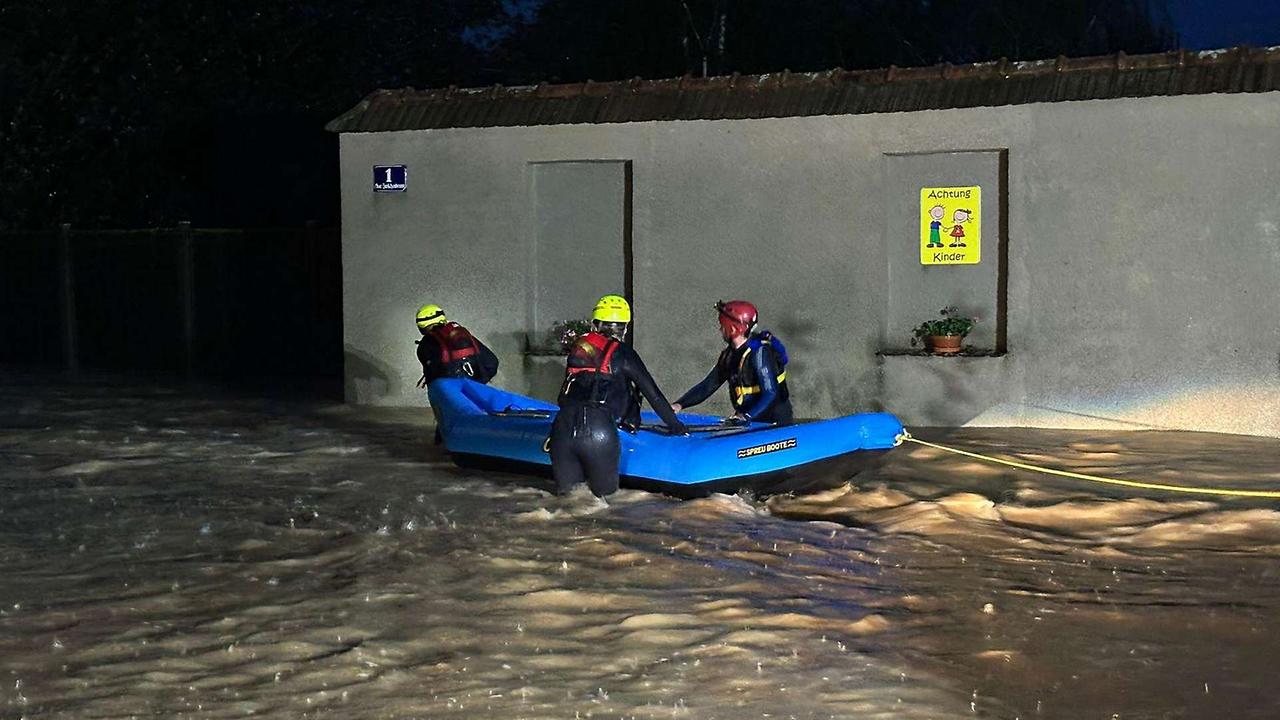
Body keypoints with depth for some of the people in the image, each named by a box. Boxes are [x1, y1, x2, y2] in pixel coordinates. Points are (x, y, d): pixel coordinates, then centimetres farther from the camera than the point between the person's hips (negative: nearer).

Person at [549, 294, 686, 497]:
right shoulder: (622, 354, 7)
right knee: (605, 491, 15)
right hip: (600, 430, -3)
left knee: (565, 489, 20)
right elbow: (652, 393, 10)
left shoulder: (578, 347, 19)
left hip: (563, 426, 3)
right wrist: (674, 424, 21)